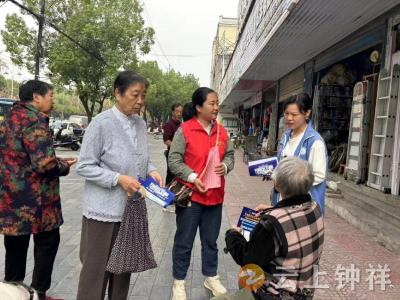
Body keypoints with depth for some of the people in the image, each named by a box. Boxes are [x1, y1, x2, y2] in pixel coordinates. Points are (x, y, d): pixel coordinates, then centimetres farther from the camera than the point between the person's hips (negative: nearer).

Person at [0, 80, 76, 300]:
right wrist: (64, 166, -7)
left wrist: (56, 162, 18)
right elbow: (45, 164, -26)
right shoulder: (35, 121, -18)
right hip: (35, 199, -9)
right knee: (47, 242, 8)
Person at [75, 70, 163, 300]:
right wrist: (119, 179, -22)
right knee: (97, 268, 7)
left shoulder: (141, 123, 4)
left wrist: (152, 171, -5)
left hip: (133, 207, 6)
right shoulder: (101, 123, -15)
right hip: (105, 209, -6)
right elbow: (84, 166, -13)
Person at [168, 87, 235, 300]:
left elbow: (230, 155, 13)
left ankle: (211, 277, 38)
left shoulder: (221, 131, 6)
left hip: (215, 195, 5)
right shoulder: (184, 130, -11)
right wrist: (192, 177, -21)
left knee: (211, 240, 19)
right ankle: (179, 281, 27)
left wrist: (225, 166, -8)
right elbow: (174, 160, -12)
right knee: (184, 241, 9)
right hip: (190, 194, -5)